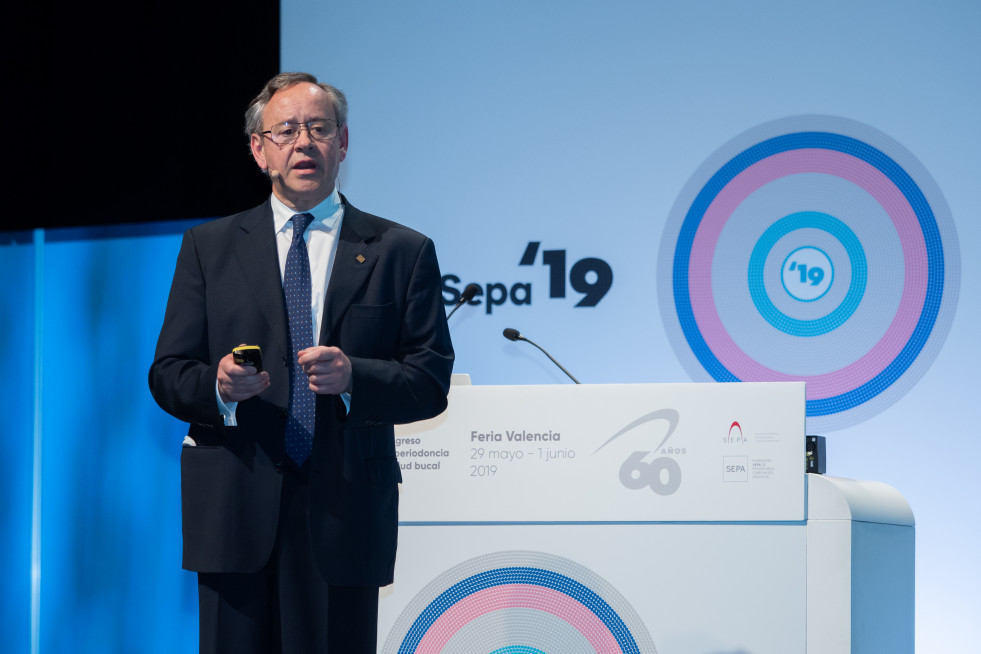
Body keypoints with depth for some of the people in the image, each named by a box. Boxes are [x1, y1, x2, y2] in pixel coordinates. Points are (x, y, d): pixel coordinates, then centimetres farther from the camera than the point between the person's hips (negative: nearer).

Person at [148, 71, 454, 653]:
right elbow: (167, 374, 8)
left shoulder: (402, 252, 8)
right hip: (237, 512, 1)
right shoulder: (210, 247, 12)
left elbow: (432, 382, 2)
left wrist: (352, 377, -17)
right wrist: (219, 385, -14)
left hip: (344, 515, -1)